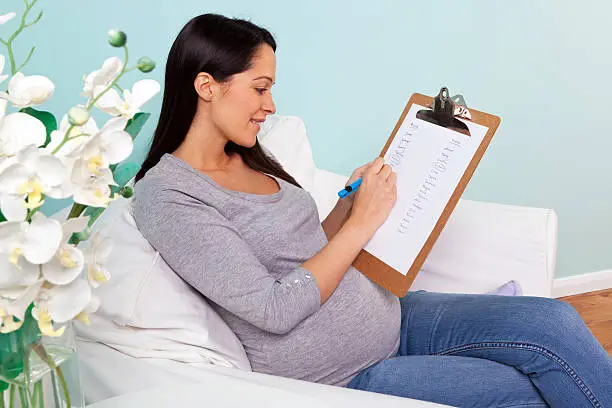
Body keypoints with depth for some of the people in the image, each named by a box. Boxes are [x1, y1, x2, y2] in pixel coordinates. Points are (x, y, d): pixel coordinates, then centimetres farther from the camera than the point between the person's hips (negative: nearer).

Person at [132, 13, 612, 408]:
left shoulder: (249, 158, 8)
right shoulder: (165, 197, -16)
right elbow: (276, 310, -22)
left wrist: (349, 203, 1)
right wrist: (361, 221, -17)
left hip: (388, 314, 7)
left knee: (551, 319, -10)